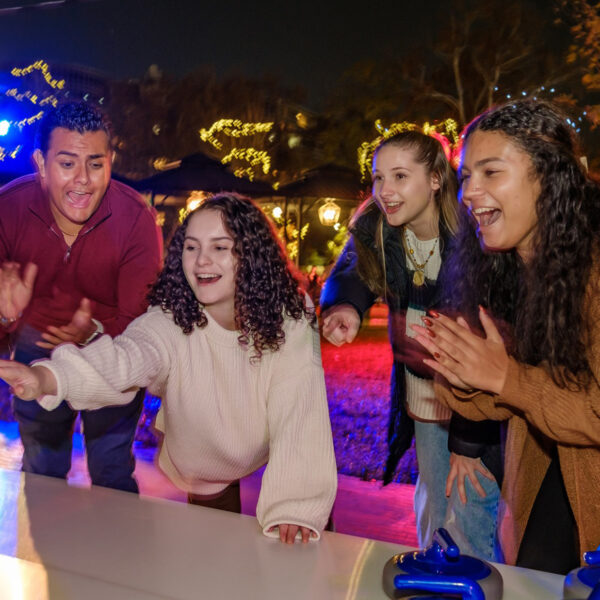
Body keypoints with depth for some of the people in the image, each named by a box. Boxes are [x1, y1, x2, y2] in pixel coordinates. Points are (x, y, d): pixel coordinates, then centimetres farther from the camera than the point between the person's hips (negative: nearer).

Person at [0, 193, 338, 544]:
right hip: (203, 474, 1)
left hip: (273, 454, 0)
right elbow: (127, 357, -48)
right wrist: (48, 377, -69)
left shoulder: (291, 320, -26)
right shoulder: (170, 322, -28)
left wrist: (295, 506, -41)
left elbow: (299, 411, -32)